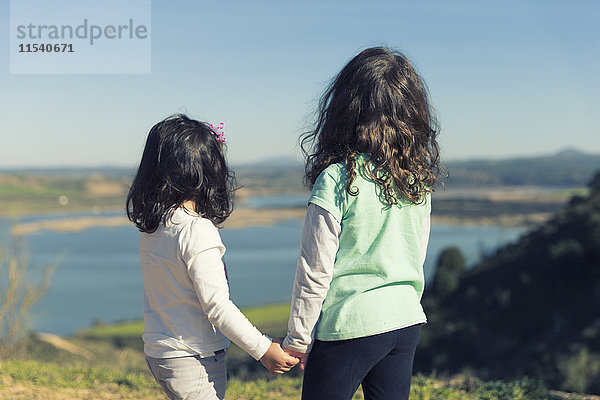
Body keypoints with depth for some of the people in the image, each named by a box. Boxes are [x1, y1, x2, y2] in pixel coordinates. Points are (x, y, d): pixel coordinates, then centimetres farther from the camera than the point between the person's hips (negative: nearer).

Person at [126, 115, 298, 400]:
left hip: (157, 351, 8)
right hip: (194, 361, -8)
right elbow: (216, 305, -22)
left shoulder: (152, 225, 1)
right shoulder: (197, 232, -22)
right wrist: (263, 349, -16)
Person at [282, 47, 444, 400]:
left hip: (350, 326, -6)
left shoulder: (337, 179, -16)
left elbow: (316, 270, -12)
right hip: (408, 321, 6)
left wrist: (298, 338, -1)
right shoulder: (419, 180, 2)